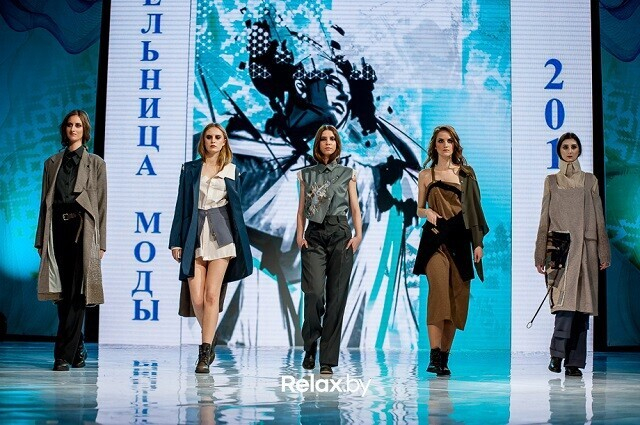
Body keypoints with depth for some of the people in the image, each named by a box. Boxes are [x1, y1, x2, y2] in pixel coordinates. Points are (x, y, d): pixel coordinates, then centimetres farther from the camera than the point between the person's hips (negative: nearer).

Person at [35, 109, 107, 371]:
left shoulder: (95, 163, 7)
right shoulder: (52, 163, 16)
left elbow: (101, 205, 3)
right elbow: (45, 202, 14)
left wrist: (101, 243, -4)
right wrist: (41, 240, 7)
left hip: (82, 230, -3)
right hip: (57, 229, 4)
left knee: (76, 293, -8)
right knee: (62, 293, 5)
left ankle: (64, 354, -6)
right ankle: (77, 350, 18)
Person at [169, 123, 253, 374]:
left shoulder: (231, 171, 11)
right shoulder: (190, 169, 11)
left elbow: (236, 207, 13)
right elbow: (181, 206, 9)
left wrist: (241, 244, 8)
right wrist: (176, 241, 2)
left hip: (221, 235, -1)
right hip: (195, 236, 1)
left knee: (211, 294, -9)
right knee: (196, 298, -5)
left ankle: (205, 353, -4)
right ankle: (210, 339, 22)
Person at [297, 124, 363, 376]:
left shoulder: (347, 173, 13)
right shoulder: (307, 174, 14)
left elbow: (355, 208, 8)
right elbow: (301, 209, 11)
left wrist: (358, 234, -6)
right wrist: (299, 234, -4)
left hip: (340, 234, 0)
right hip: (314, 235, 0)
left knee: (336, 296, -3)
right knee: (314, 292, -16)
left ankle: (328, 359, 2)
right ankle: (310, 347, 7)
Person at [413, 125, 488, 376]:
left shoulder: (466, 173, 12)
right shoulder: (426, 175, 10)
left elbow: (474, 208, 10)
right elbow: (419, 209, 13)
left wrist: (478, 242, 3)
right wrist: (427, 212, -11)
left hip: (460, 240, 2)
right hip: (436, 238, -2)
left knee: (457, 297, 0)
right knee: (439, 291, -19)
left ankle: (445, 357, 9)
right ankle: (435, 356, -21)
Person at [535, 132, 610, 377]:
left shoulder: (590, 181, 12)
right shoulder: (551, 181, 11)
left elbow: (599, 219, 10)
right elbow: (544, 220, 9)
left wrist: (604, 253, 3)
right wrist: (540, 255, 4)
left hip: (584, 249, 1)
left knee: (581, 302, -1)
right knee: (565, 300, -17)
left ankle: (574, 362, 4)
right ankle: (557, 354, -11)